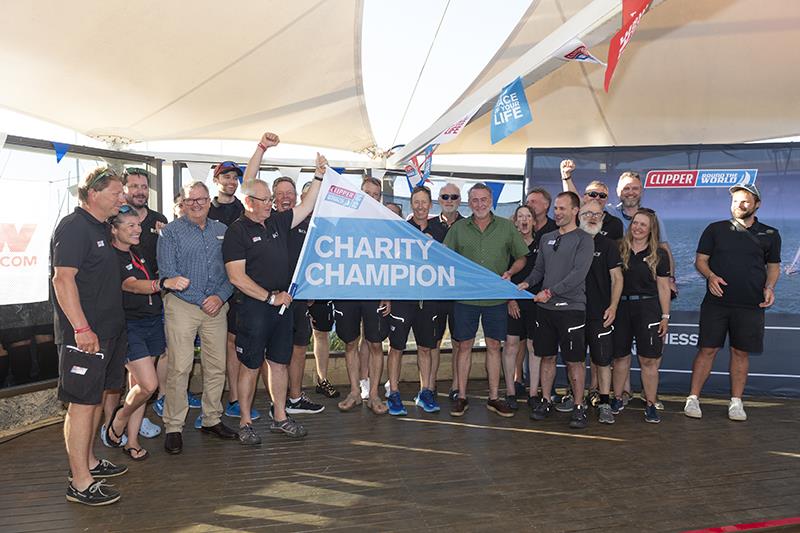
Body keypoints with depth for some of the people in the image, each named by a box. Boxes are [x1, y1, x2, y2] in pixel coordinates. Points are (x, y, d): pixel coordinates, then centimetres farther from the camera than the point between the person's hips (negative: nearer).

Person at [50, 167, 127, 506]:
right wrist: (81, 328, -25)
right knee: (82, 403, -4)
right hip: (84, 333, -10)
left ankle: (87, 461, 30)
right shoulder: (74, 227, -13)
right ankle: (80, 484, 3)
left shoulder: (101, 228, 16)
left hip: (107, 329, 10)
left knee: (96, 398, 17)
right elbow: (62, 278, -21)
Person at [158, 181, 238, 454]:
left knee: (217, 367, 8)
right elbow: (168, 273, -8)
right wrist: (201, 301, -12)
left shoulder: (222, 230, 12)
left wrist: (221, 297, -8)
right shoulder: (171, 231, 0)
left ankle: (212, 419, 23)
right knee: (179, 368, -5)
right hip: (182, 306, -4)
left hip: (217, 306, 4)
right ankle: (173, 427, 7)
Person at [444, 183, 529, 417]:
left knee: (494, 346, 8)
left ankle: (494, 397, 19)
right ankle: (461, 397, 16)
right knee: (464, 346, 6)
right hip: (465, 297, 0)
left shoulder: (507, 227, 4)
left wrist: (509, 272, -9)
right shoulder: (458, 228, 5)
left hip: (496, 298, 0)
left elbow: (521, 257, 9)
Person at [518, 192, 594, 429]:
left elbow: (578, 274, -15)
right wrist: (527, 283, -2)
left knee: (574, 360, 1)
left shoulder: (583, 240, -4)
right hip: (545, 307, 5)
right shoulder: (546, 238, 14)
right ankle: (546, 401, 23)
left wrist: (551, 292, -20)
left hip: (571, 307, -5)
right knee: (546, 356, 11)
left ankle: (579, 407, 13)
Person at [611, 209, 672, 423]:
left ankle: (650, 405, 10)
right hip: (621, 307, 2)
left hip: (648, 308, -1)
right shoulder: (619, 249, 5)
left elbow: (663, 287, 3)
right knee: (620, 356, 8)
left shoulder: (659, 254, 3)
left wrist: (665, 316, 0)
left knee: (649, 359, 0)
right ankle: (617, 399, 22)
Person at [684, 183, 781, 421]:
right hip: (716, 302, -1)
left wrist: (769, 287, -2)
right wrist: (710, 276, -15)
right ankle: (693, 399, 7)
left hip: (750, 305, 1)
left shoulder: (769, 234, 9)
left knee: (740, 352, 7)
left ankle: (736, 402, 18)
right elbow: (700, 260, 5)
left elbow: (773, 266, 16)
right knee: (707, 349, -1)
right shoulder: (715, 229, 5)